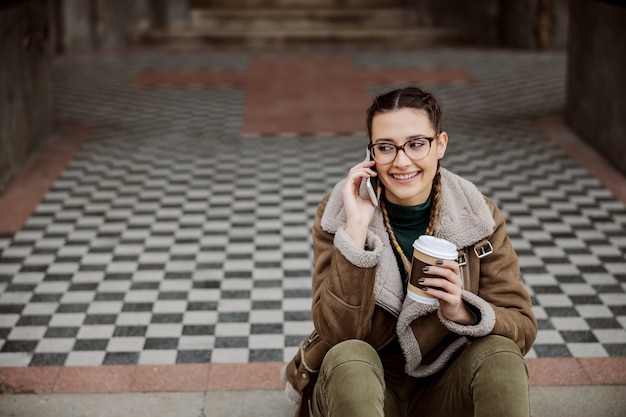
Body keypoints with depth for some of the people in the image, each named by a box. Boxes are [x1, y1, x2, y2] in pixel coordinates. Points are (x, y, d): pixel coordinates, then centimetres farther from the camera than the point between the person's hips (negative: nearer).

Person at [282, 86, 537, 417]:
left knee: (499, 353, -27)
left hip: (443, 389, 2)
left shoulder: (479, 216, -7)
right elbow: (338, 332, -19)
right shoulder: (336, 213, -11)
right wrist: (356, 228, -28)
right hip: (361, 389, -1)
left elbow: (523, 329, -7)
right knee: (348, 357, -33)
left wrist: (461, 311, -28)